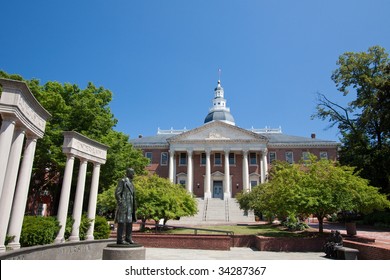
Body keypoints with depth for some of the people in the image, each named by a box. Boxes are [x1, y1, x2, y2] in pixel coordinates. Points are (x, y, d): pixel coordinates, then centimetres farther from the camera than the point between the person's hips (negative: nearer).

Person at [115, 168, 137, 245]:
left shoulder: (130, 183, 19)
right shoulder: (122, 181, -8)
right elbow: (117, 194, -14)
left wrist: (133, 207, 19)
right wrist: (121, 204, -21)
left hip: (129, 206, 9)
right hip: (123, 205, -9)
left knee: (130, 222, 8)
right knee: (122, 222, -6)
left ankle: (128, 238, 14)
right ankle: (119, 240, -2)